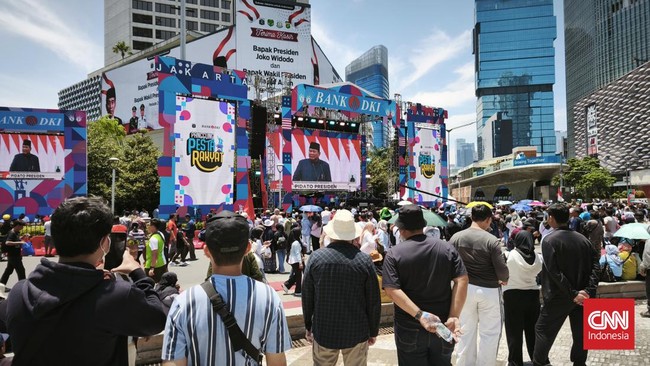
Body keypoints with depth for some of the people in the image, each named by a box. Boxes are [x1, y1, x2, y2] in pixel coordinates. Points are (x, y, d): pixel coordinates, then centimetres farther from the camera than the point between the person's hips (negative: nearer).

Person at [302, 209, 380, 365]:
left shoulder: (316, 257, -9)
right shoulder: (364, 260, -12)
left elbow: (307, 297, -1)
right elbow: (373, 301, -5)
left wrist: (308, 327, 13)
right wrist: (373, 331, 9)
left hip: (323, 330, 1)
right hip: (356, 331, -1)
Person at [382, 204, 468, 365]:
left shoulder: (394, 253, -9)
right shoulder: (446, 248, -1)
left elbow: (392, 290, -20)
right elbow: (462, 280, -9)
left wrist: (419, 315, -23)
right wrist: (454, 316, -12)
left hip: (410, 329, -2)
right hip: (443, 325, 3)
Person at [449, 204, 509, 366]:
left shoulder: (456, 237, -6)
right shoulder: (492, 240, -17)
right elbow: (502, 270, -17)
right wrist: (504, 280, 5)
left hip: (465, 288, 4)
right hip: (489, 290, -4)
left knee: (466, 331, 16)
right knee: (489, 333, 11)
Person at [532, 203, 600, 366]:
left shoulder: (549, 240, -13)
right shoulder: (583, 239, 4)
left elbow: (554, 271, -20)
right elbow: (595, 265, -3)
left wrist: (573, 293, -17)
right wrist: (589, 290, -10)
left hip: (559, 297, -5)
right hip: (583, 297, 5)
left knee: (543, 329, 7)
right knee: (580, 332, 15)